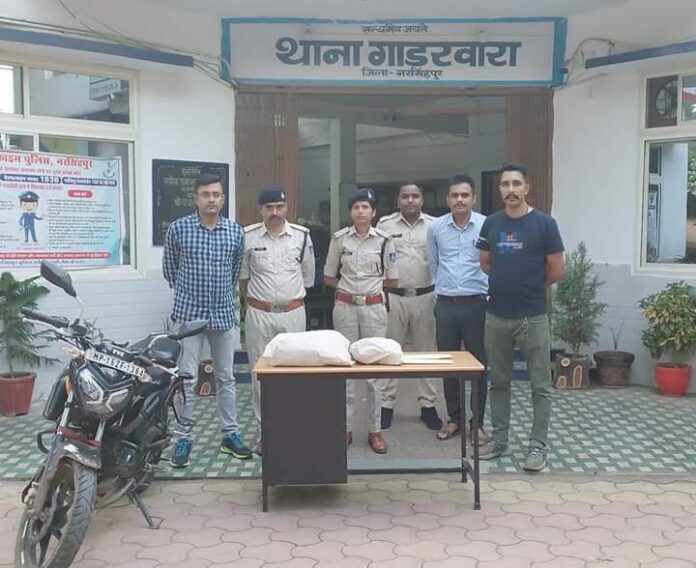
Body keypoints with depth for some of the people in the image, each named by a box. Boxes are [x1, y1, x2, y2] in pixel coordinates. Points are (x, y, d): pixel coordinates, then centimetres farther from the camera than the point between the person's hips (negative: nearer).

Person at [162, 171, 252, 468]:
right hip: (189, 313, -2)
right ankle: (184, 437, 12)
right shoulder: (178, 228, -4)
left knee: (226, 377, 10)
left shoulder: (236, 232, 2)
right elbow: (169, 266, 9)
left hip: (223, 314, 3)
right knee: (187, 378, 1)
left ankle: (230, 434, 20)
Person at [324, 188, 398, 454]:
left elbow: (392, 280, 5)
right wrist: (350, 286, 2)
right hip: (345, 307, 1)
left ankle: (374, 430, 14)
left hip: (374, 307, 0)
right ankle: (345, 427, 17)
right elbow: (329, 278, 8)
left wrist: (370, 285, 4)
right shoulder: (339, 238, 0)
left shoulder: (384, 240, -1)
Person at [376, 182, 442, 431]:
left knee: (426, 351, 8)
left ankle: (428, 405, 19)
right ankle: (386, 404, 15)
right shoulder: (384, 224, 2)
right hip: (392, 296, -1)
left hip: (425, 296, 1)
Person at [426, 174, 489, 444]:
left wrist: (486, 290, 5)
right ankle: (454, 418, 23)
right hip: (446, 305, 2)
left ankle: (478, 422, 17)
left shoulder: (487, 226, -6)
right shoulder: (435, 227, 2)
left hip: (476, 304, -2)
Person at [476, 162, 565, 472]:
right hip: (496, 315, 4)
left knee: (540, 385, 4)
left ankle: (538, 445, 14)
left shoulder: (544, 223, -8)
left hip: (532, 316, -4)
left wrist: (531, 286, 10)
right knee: (499, 382, 13)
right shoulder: (491, 223, 5)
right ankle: (499, 439, 25)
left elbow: (557, 270, -3)